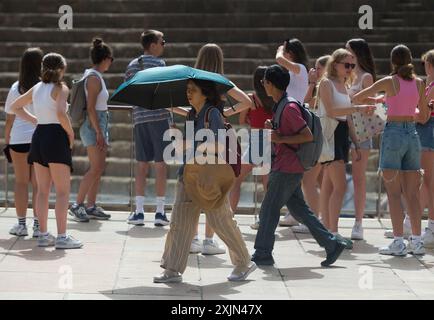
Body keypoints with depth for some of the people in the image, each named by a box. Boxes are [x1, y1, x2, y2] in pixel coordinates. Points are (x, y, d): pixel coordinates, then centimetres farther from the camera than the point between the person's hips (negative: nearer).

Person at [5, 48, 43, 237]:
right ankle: (38, 225, 4)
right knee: (38, 184, 4)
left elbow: (9, 120, 4)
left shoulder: (16, 88, 0)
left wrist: (7, 141, 15)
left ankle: (21, 224, 12)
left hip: (19, 138, 1)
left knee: (21, 182, 10)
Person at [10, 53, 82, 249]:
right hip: (56, 137, -7)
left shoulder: (36, 88, 11)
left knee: (42, 190, 11)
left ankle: (43, 235, 13)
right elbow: (61, 113, -25)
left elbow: (15, 107, 22)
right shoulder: (60, 88, -9)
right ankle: (62, 236, -8)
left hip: (38, 136, 7)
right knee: (63, 191, -3)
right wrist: (71, 133, -11)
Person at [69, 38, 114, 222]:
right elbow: (91, 107, -19)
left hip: (99, 123, 10)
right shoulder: (94, 78, -14)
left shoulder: (96, 76, 15)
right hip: (94, 124, -10)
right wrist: (99, 133, -21)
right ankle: (77, 205, -8)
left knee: (99, 168, 9)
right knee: (96, 168, -11)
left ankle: (91, 207, 11)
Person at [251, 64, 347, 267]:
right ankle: (332, 244, 12)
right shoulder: (279, 106, 15)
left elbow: (308, 136, -19)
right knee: (299, 211, 11)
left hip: (287, 169, -10)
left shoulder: (289, 108, -16)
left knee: (269, 210, -4)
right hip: (284, 167, 10)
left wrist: (280, 138, -21)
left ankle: (262, 254, 1)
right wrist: (272, 130, 8)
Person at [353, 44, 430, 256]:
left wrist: (377, 100, 20)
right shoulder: (419, 83, 6)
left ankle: (398, 242, -7)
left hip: (393, 133, -4)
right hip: (412, 135, 4)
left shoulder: (389, 82, -5)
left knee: (394, 192, -2)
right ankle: (416, 241, 8)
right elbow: (424, 116, 13)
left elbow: (356, 98, 2)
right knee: (411, 193, 9)